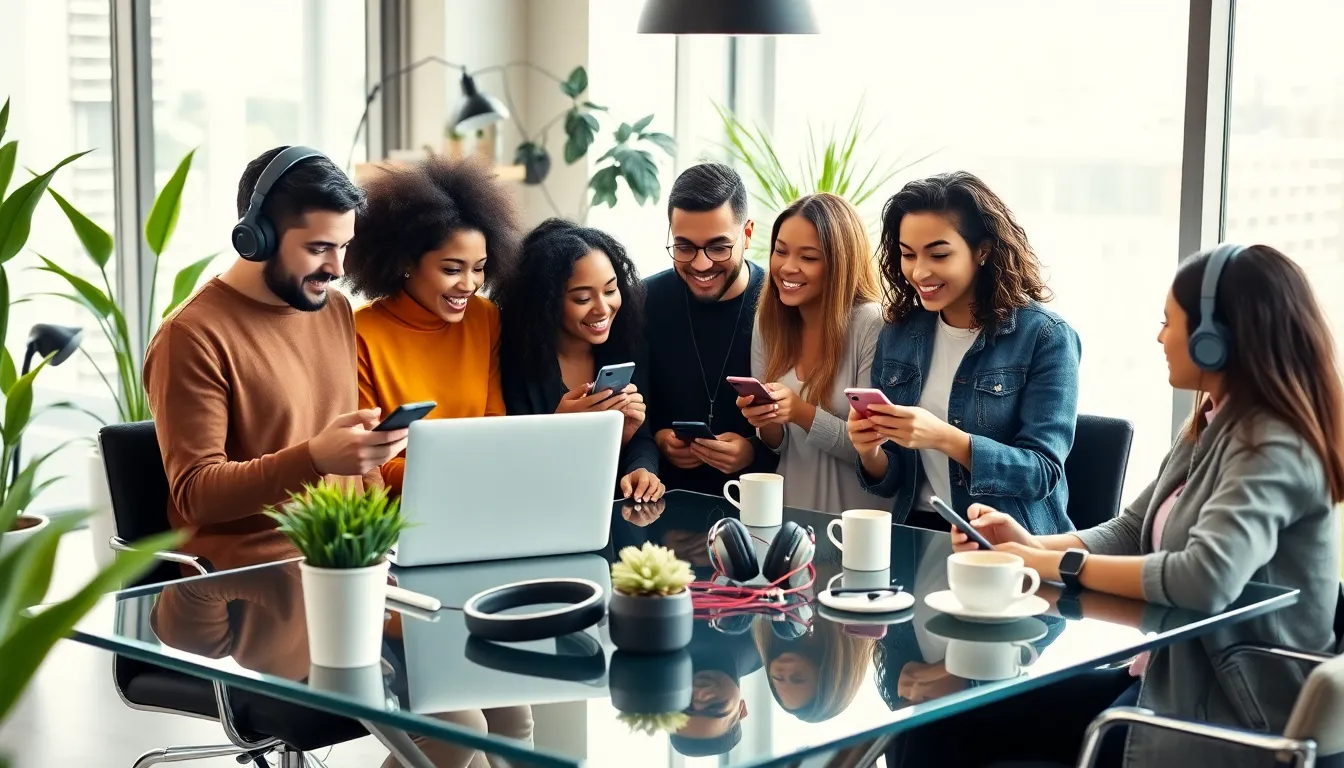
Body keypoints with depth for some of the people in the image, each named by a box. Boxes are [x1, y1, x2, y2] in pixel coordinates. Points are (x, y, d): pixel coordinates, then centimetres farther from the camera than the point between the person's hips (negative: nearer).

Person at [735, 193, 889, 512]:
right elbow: (776, 443, 10)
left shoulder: (872, 325, -10)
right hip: (788, 513, 5)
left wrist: (801, 412, -21)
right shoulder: (768, 321, 5)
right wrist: (767, 424, -11)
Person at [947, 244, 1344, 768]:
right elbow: (1129, 534, 11)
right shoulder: (1211, 429, 9)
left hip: (1234, 709, -8)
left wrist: (1059, 565, -24)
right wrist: (1031, 544, -7)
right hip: (1177, 671, 8)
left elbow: (1207, 579, -35)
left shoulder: (1275, 450, -21)